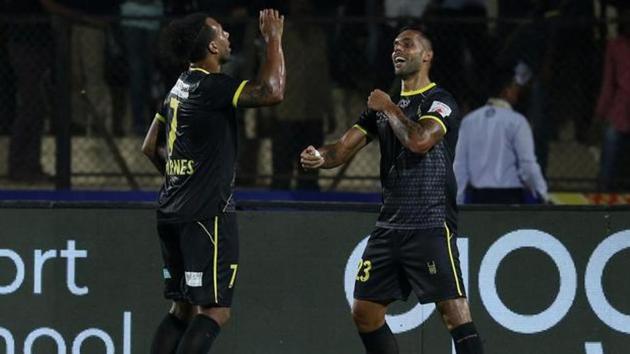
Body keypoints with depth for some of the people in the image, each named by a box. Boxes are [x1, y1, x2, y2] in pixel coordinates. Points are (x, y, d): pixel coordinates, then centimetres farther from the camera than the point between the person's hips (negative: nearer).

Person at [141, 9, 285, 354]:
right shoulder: (211, 87, -14)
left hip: (173, 211, 9)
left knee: (183, 308, 13)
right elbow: (271, 92, -25)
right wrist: (274, 41, -14)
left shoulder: (181, 87, 14)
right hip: (206, 214, -9)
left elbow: (151, 147, 23)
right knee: (215, 309, -8)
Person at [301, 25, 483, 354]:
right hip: (390, 225, 8)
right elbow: (345, 148, 10)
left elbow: (419, 141, -23)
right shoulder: (381, 107, 17)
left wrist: (389, 108, -8)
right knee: (364, 312, 9)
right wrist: (320, 156, -13)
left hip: (430, 225, -8)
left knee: (454, 311, -15)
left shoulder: (440, 102, -5)